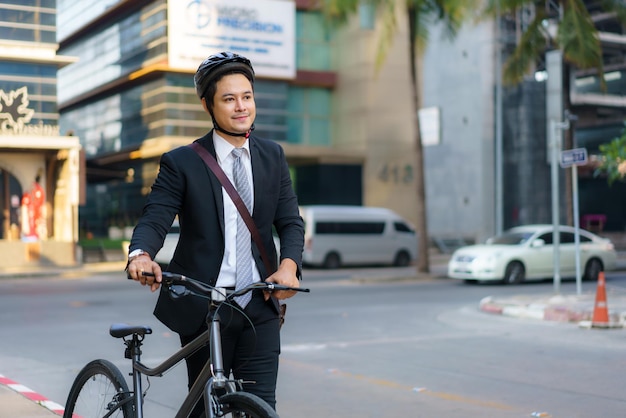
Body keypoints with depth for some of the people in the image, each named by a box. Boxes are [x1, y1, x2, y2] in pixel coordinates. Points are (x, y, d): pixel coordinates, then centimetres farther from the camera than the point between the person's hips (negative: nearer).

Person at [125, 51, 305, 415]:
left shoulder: (273, 157, 9)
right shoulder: (180, 163, -1)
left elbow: (290, 221, 5)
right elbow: (154, 220, -9)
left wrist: (289, 265, -16)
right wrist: (141, 255, -32)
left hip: (259, 307, 2)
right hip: (202, 307, -2)